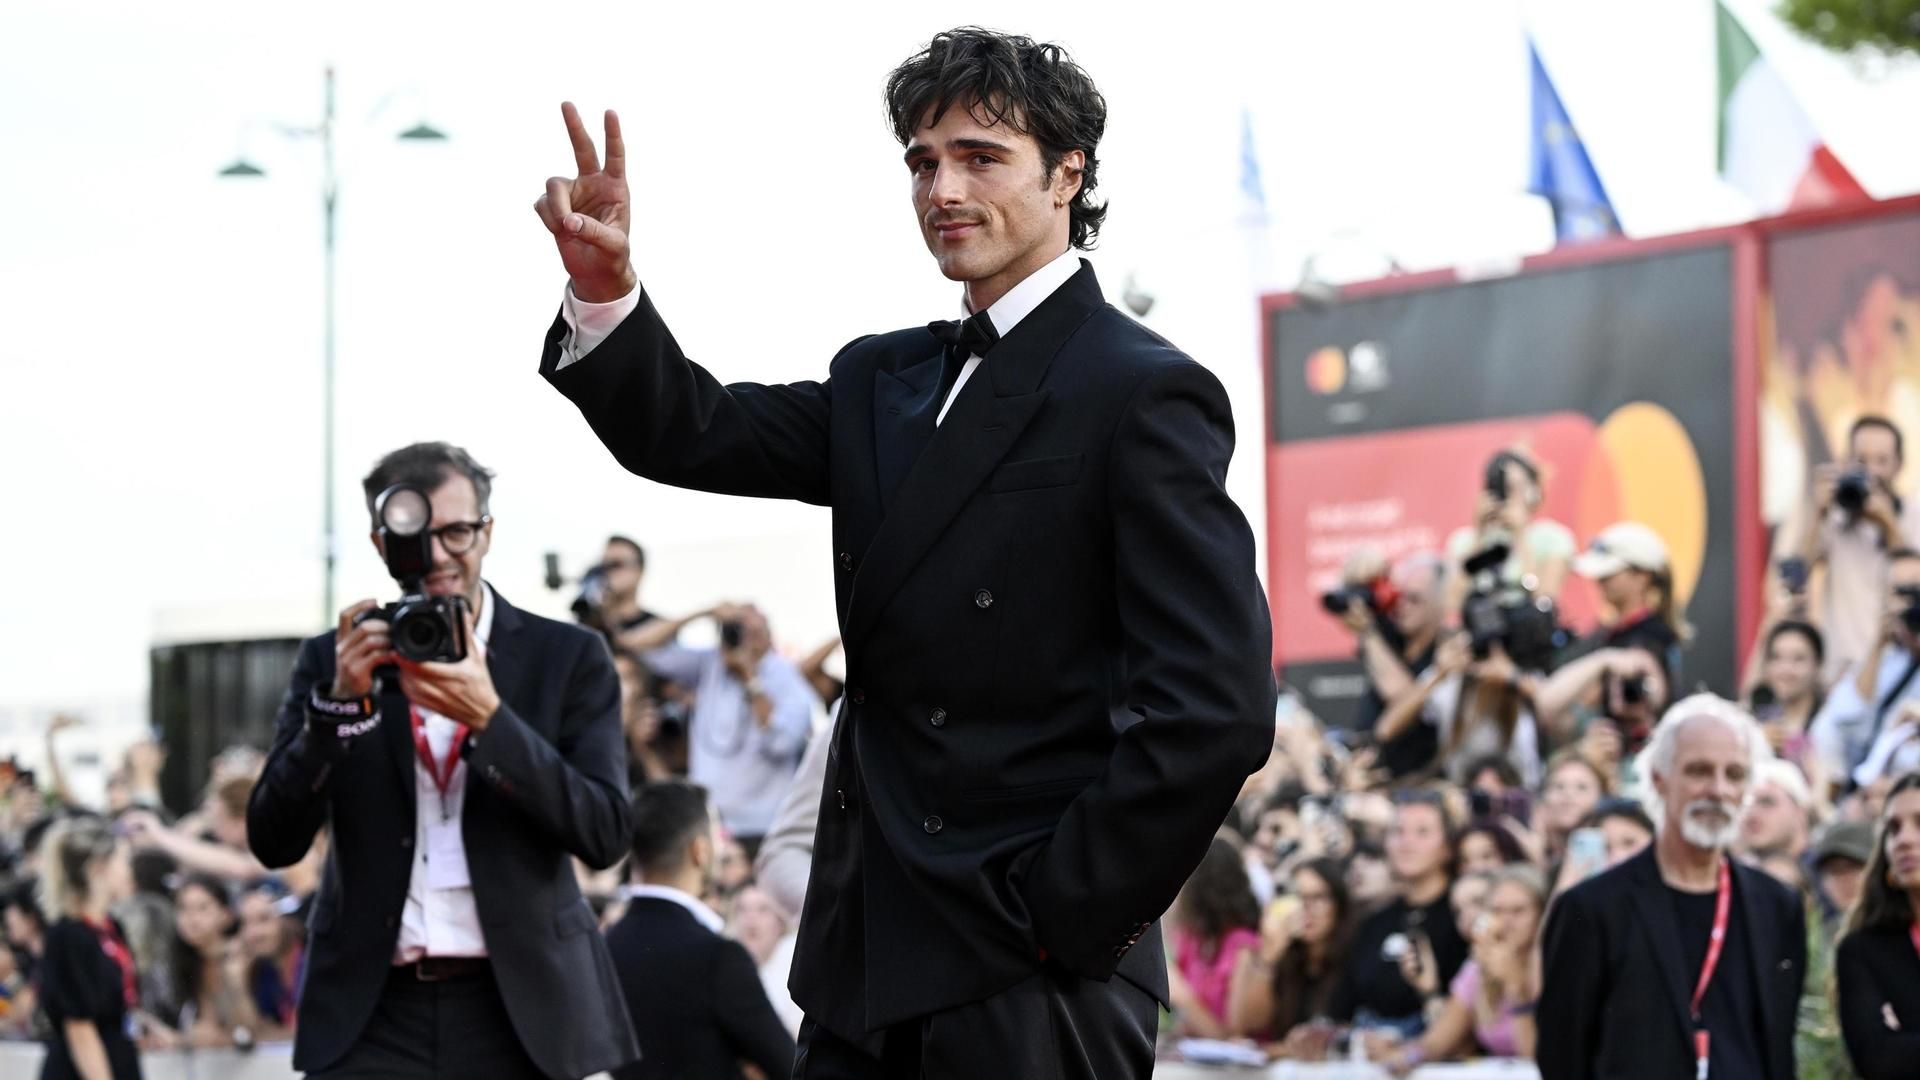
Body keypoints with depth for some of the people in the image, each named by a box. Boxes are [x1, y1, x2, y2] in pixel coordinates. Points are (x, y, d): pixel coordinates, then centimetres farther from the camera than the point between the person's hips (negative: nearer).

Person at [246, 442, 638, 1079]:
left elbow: (606, 834, -4)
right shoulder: (333, 661, 8)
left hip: (520, 1012, 0)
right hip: (373, 1011, 0)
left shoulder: (567, 658, 5)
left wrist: (488, 718, -15)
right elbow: (272, 842, 2)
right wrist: (340, 700, -12)